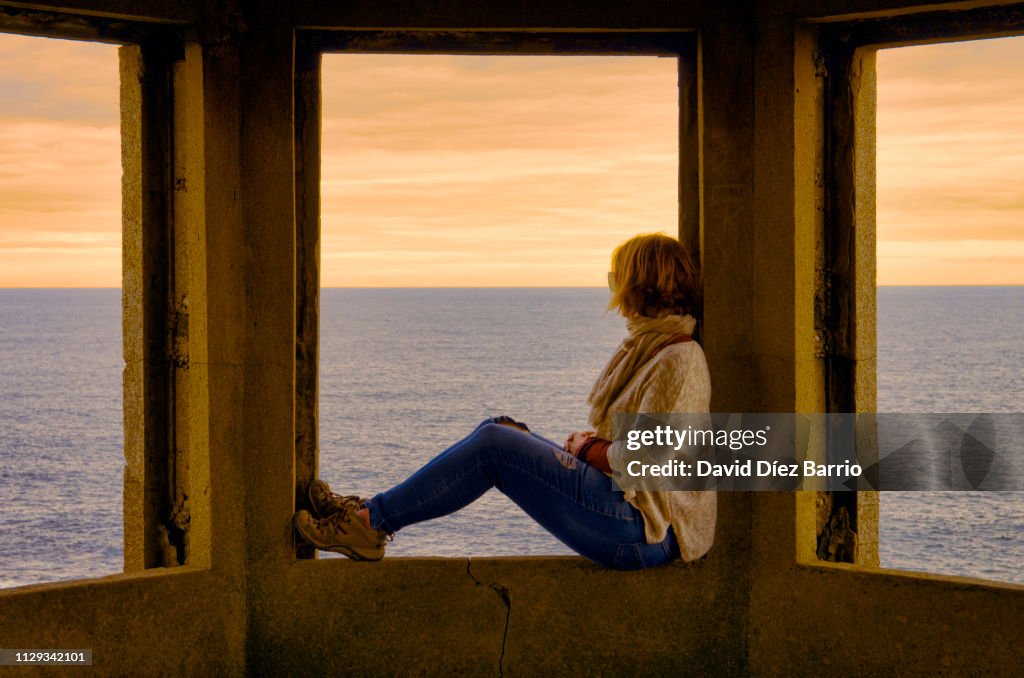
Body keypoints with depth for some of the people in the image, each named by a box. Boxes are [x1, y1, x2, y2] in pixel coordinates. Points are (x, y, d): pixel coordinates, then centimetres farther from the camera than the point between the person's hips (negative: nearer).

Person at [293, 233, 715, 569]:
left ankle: (372, 522, -7)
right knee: (499, 431, 4)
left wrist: (590, 450, -5)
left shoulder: (679, 359, -16)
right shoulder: (648, 346, 17)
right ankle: (371, 512, 3)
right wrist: (592, 444, 3)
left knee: (493, 445, -15)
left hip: (643, 533, -10)